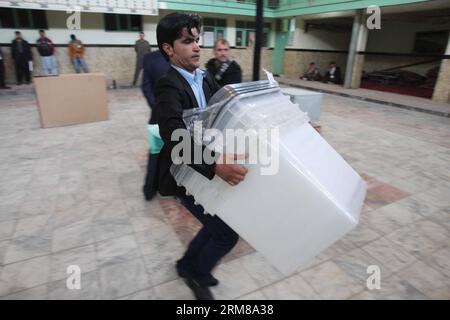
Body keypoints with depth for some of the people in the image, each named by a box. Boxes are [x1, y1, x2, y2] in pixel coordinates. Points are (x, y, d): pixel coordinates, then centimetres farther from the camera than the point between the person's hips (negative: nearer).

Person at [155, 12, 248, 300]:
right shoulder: (169, 87, -21)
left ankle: (189, 265, 42)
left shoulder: (206, 79, 5)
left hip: (206, 171, 8)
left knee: (218, 226, 18)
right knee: (227, 232, 1)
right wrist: (214, 164, -52)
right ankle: (198, 274, 29)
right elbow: (174, 135, -37)